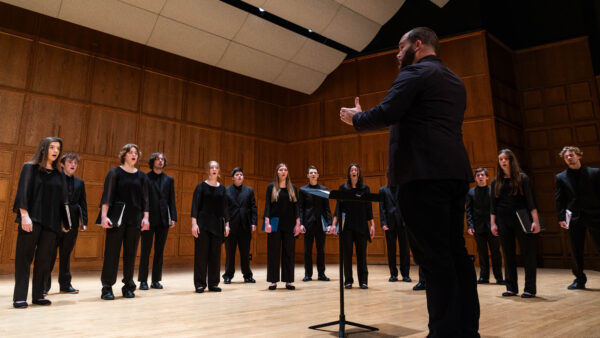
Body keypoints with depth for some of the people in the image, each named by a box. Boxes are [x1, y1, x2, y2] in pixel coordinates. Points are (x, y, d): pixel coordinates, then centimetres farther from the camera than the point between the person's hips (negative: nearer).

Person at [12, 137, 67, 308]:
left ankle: (38, 294, 12)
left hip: (51, 222, 4)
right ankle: (20, 297, 3)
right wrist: (24, 215, -16)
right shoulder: (30, 168, 4)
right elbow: (23, 192, -6)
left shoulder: (59, 175, 15)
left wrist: (63, 222, 9)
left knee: (44, 258, 4)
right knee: (24, 257, -2)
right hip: (31, 219, -4)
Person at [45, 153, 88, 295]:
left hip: (72, 223, 4)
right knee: (50, 254, 1)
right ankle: (44, 285, 11)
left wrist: (84, 221, 5)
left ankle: (65, 284, 18)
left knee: (66, 255, 11)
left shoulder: (80, 183, 14)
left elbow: (83, 203, 12)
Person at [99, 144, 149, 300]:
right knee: (112, 251, -1)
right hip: (117, 217, -3)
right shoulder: (115, 172, 2)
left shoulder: (141, 176, 11)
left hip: (135, 219, 3)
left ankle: (128, 286, 15)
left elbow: (144, 199, 9)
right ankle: (107, 287, 7)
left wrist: (146, 217, 0)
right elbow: (107, 195, -5)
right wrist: (104, 216, -14)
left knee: (131, 253, 6)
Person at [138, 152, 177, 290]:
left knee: (159, 250, 8)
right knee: (146, 250, 2)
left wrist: (173, 217, 2)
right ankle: (143, 280, 11)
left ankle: (156, 280, 16)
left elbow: (172, 200, 10)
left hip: (163, 220, 3)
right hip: (148, 219, -3)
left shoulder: (169, 179, 11)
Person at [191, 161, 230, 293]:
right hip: (203, 224, -3)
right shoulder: (201, 186, 1)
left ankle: (213, 283, 15)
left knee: (215, 254, 6)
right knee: (201, 254, -1)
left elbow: (224, 208, 12)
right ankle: (200, 284, 9)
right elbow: (195, 206, -5)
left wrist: (227, 224, 7)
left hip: (217, 225, 3)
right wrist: (194, 223, -13)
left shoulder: (222, 188, 10)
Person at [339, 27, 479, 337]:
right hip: (454, 171, 9)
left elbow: (386, 114, -14)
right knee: (455, 252, 10)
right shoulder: (455, 82, 24)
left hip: (423, 173, -9)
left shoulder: (414, 73, -3)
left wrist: (355, 118, 5)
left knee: (433, 256, -7)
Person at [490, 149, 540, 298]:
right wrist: (493, 223, 4)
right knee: (508, 255, 6)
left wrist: (535, 221, -10)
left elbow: (530, 200, -3)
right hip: (503, 221, 3)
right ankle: (511, 287, 14)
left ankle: (530, 289, 6)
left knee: (528, 253, -1)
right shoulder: (496, 182, 10)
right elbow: (493, 204, 10)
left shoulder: (522, 178, 2)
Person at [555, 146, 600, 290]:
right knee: (576, 252, 5)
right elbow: (559, 200, 6)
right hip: (574, 218, 1)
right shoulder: (561, 177, 8)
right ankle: (580, 279, 18)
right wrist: (561, 218, -2)